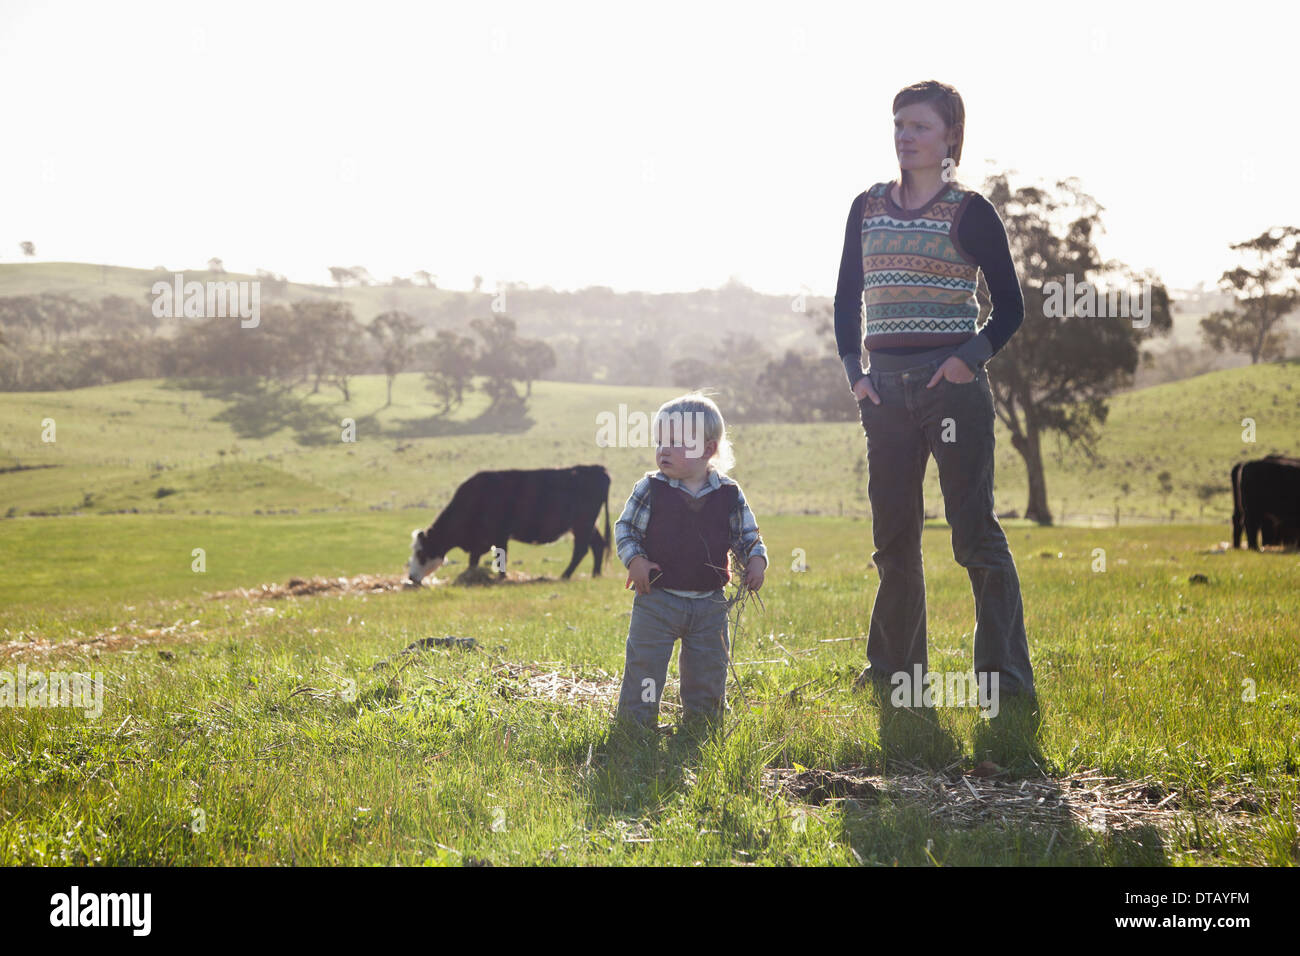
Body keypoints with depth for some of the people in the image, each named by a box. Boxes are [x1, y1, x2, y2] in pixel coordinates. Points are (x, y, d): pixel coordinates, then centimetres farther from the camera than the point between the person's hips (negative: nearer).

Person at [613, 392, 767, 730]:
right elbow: (625, 528, 1)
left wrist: (756, 560, -11)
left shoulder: (729, 495, -1)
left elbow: (748, 536, 7)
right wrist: (634, 560, -15)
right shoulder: (650, 490, -5)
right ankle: (635, 724, 11)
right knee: (643, 666, 0)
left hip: (710, 604, 2)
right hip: (657, 599, -2)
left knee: (708, 673, 13)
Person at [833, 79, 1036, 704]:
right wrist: (853, 370, 6)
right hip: (885, 387, 5)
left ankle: (1007, 680, -3)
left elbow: (1010, 306, 0)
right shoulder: (868, 208, 11)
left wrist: (972, 358, -13)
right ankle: (892, 670, 22)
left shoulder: (969, 212, -2)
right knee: (892, 535, 11)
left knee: (975, 531, -6)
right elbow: (846, 299, 17)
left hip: (951, 382, -5)